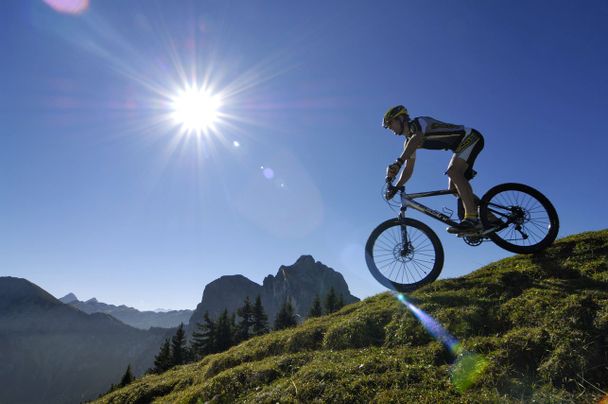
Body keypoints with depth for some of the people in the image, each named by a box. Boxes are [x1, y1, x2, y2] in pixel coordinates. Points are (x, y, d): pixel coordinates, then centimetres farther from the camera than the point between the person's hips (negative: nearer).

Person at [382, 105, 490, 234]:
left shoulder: (418, 122, -19)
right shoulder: (409, 142, 7)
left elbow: (416, 139, -44)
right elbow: (408, 170, 6)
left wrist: (398, 163, -57)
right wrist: (395, 188, -6)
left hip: (471, 137, -9)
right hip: (462, 145, 9)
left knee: (453, 171, -31)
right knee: (453, 188, 1)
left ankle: (472, 219, -36)